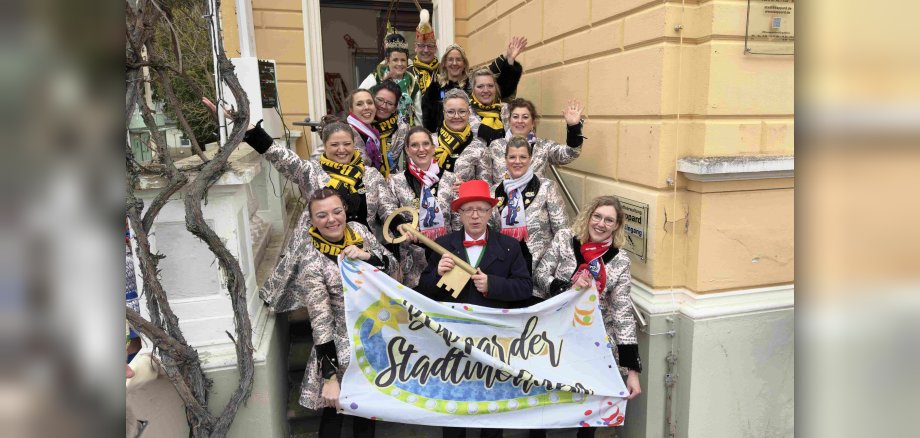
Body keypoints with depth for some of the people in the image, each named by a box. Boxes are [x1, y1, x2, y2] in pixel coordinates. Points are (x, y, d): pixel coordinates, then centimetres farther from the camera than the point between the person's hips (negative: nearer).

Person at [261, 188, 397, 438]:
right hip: (342, 346, -5)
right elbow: (320, 321, -21)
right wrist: (330, 376, -21)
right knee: (335, 410, 12)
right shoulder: (311, 259, -22)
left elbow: (391, 264, 0)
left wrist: (366, 255, -20)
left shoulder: (358, 231, -7)